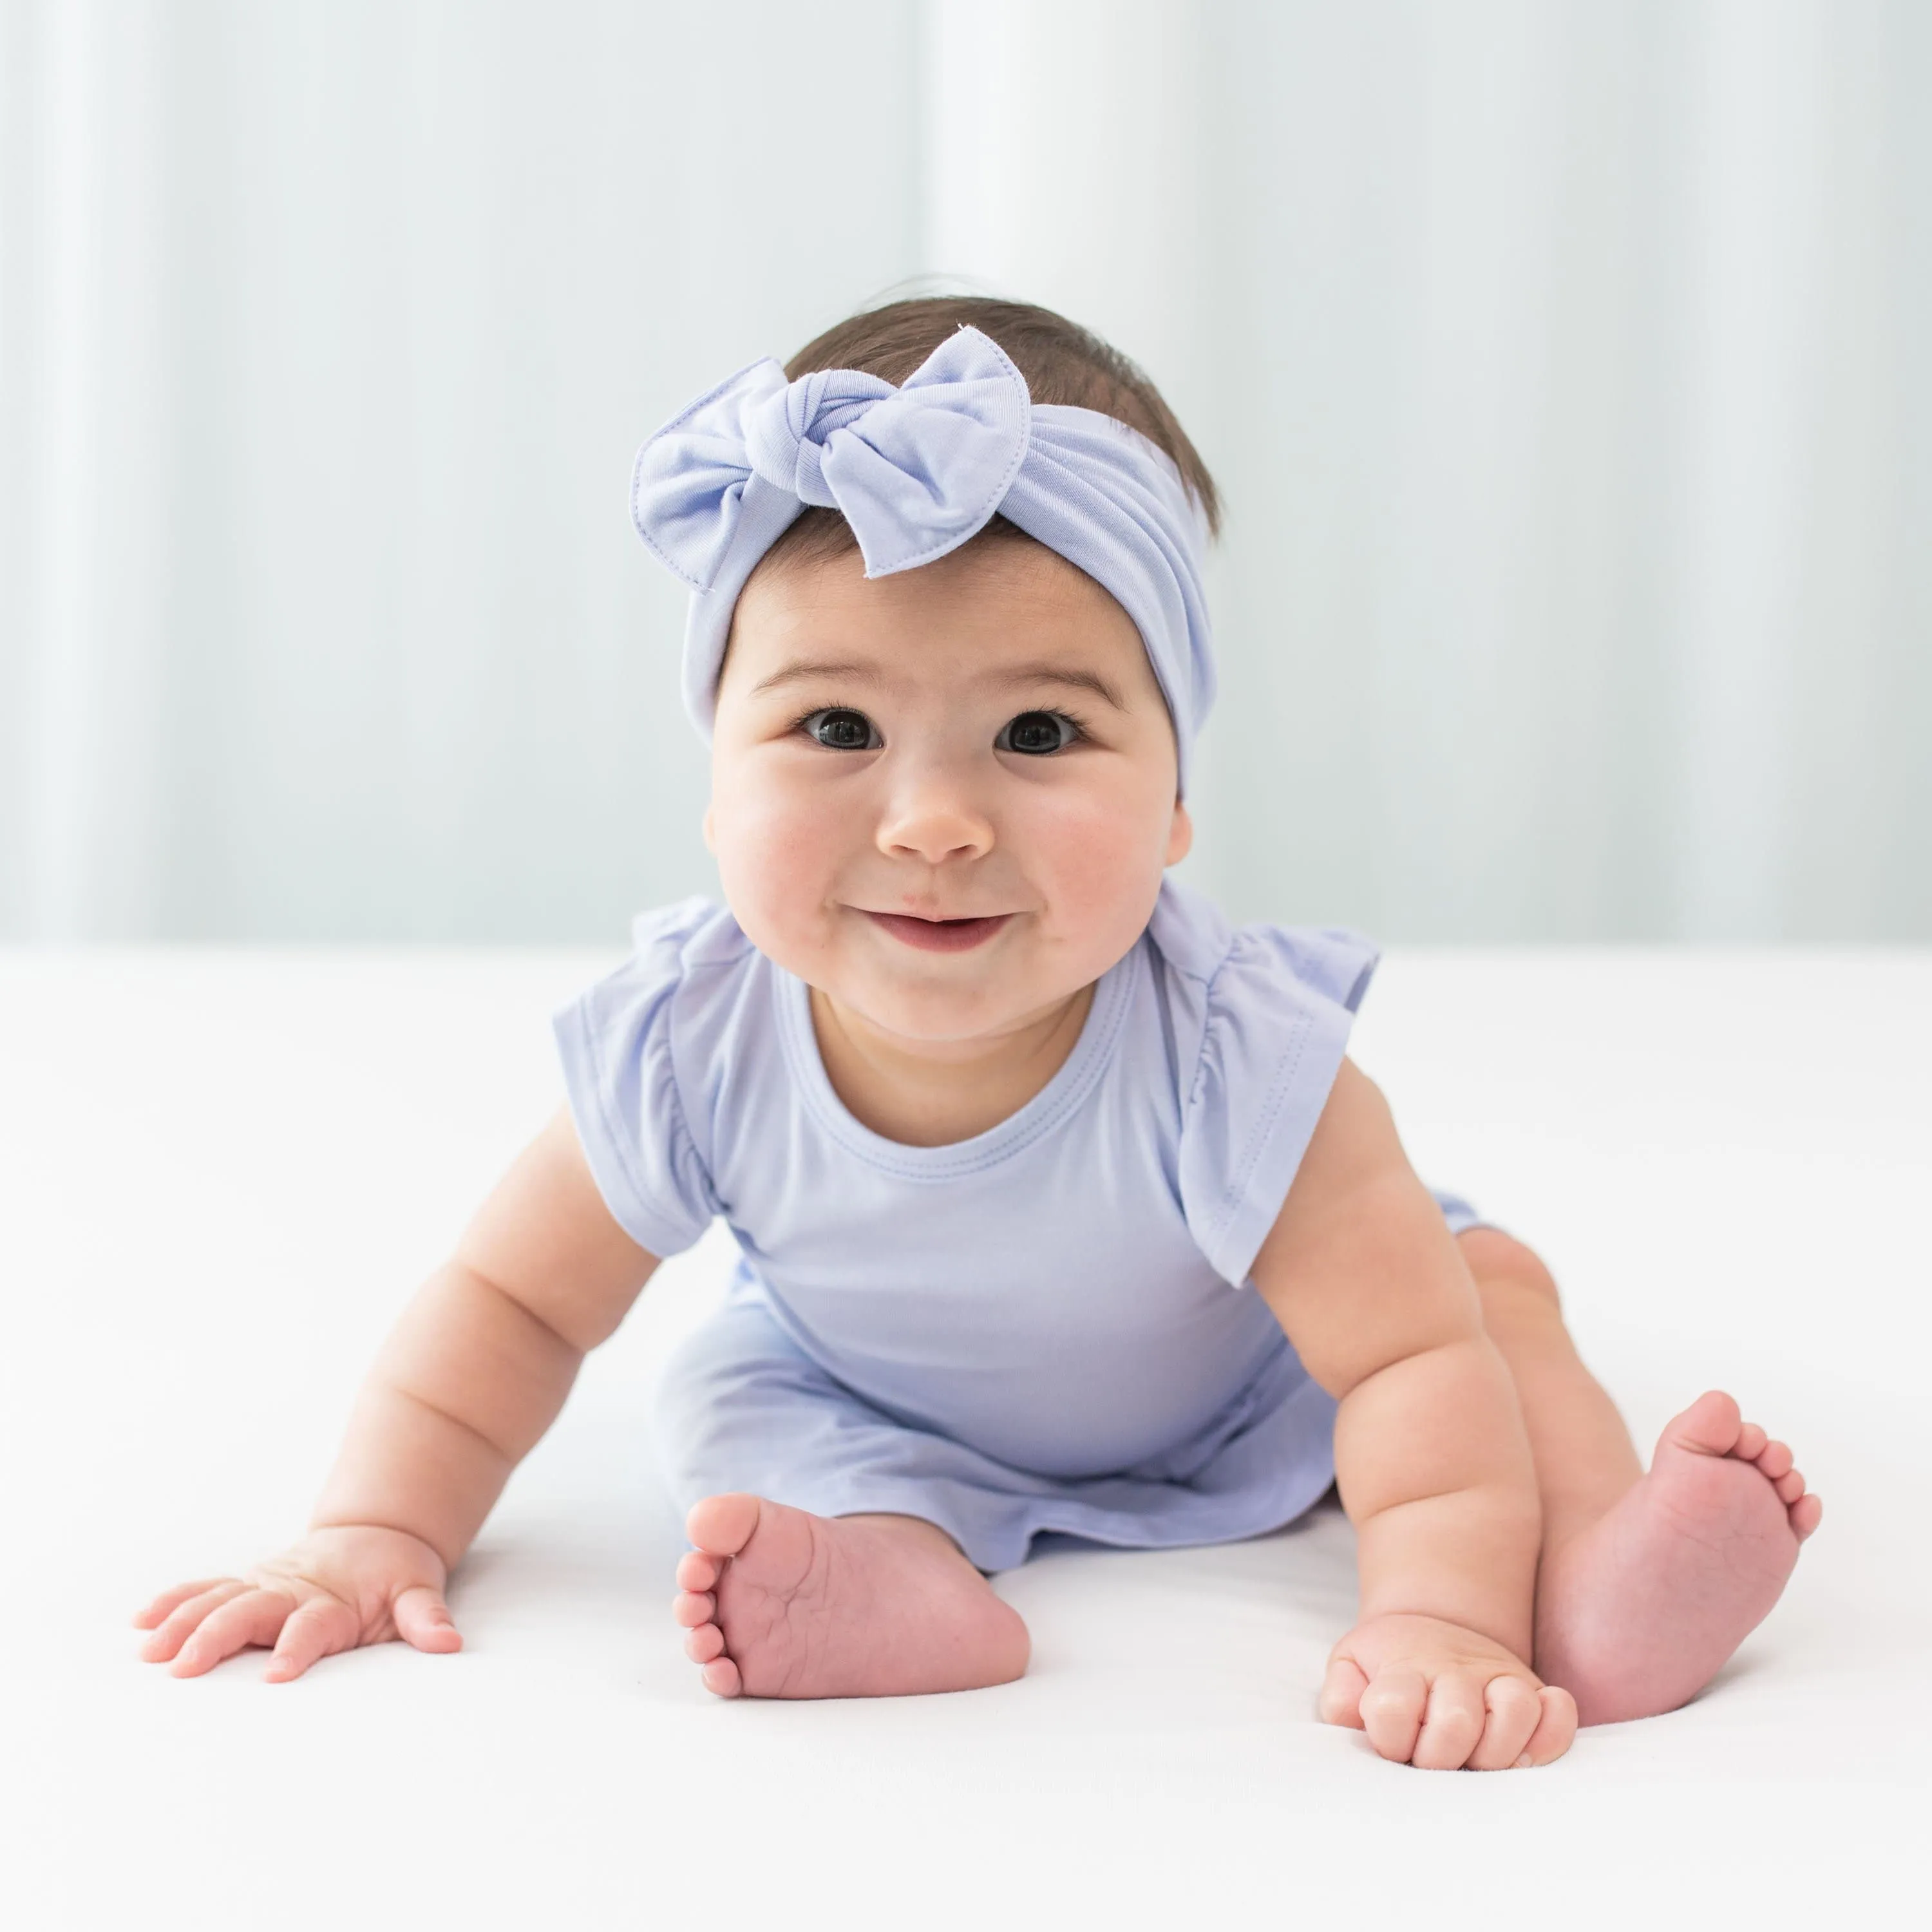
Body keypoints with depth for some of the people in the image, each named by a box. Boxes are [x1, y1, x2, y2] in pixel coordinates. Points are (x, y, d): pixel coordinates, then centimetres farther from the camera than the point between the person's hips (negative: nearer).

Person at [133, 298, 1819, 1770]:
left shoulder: (1226, 1064, -41)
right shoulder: (692, 1050, -34)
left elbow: (1413, 1356, -40)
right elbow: (515, 1303, -18)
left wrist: (1440, 1616, -54)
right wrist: (379, 1535, -25)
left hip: (1247, 1396, -1)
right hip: (888, 1406, 2)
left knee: (1488, 1280, -17)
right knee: (732, 1400, -19)